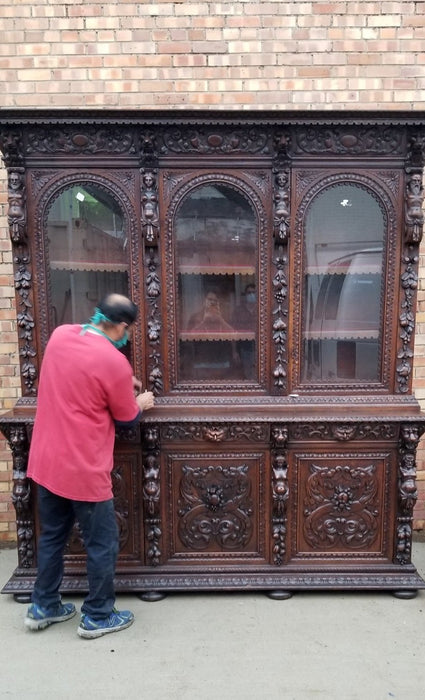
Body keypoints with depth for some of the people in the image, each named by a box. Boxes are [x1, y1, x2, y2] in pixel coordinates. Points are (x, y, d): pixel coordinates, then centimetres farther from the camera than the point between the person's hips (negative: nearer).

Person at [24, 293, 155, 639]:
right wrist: (141, 403, 15)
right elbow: (127, 419, -6)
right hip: (83, 469, -7)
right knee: (102, 544, 12)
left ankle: (43, 607, 38)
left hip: (46, 461, 8)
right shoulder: (114, 361, -20)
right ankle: (97, 617, 27)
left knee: (52, 536, 23)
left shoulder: (60, 335, 0)